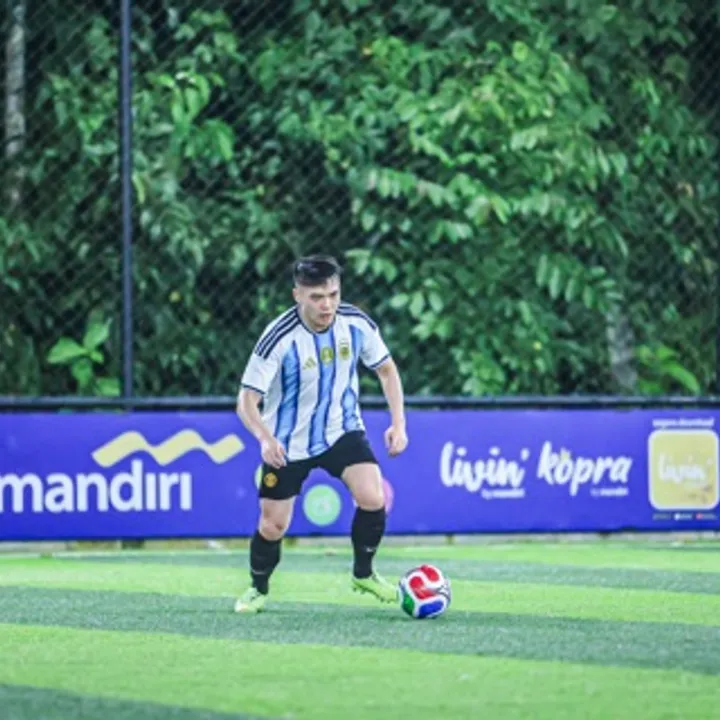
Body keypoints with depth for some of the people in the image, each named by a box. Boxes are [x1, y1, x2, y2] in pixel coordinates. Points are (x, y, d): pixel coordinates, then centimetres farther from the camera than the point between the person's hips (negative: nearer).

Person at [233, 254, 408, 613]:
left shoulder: (357, 324, -15)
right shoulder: (279, 338, -26)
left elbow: (386, 368, 4)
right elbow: (247, 400, -25)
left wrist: (398, 423, -7)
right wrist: (265, 439, -44)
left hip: (342, 430, 2)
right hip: (289, 443, -2)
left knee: (373, 499, -19)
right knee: (273, 526, 2)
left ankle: (363, 573, 8)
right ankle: (258, 589, 33)